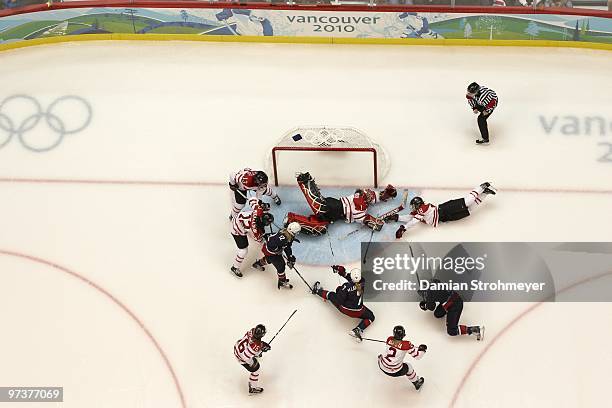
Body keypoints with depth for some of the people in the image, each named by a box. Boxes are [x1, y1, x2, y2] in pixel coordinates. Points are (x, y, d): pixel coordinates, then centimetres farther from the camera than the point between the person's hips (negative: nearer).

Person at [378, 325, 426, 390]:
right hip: (396, 372, -3)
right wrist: (422, 349, 6)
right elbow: (417, 356, -14)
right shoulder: (406, 344, -19)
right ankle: (416, 383, 43)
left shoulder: (389, 339, -7)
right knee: (408, 366, 27)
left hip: (383, 367, 3)